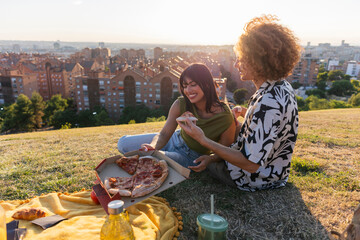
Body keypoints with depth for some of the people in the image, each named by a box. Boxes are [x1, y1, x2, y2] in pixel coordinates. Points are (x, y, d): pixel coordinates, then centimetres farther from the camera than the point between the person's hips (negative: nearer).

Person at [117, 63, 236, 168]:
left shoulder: (225, 117, -25)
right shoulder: (180, 104, -17)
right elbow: (163, 135, -14)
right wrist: (153, 146, -36)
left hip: (192, 158, -3)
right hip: (175, 140, 4)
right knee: (124, 143, -5)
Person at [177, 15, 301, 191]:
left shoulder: (267, 103, -36)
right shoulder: (282, 86, -5)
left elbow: (251, 164, -33)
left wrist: (203, 140, -34)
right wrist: (248, 114, 7)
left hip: (257, 179, -8)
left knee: (204, 162, 17)